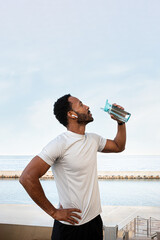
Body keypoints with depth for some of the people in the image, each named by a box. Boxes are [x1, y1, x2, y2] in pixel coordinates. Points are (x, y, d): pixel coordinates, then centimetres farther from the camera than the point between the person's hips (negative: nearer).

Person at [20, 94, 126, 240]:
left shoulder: (93, 139, 5)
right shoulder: (60, 144, -20)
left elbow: (119, 146, 24)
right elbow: (27, 178, -26)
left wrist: (121, 122, 7)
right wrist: (54, 212, -20)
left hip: (95, 219, 7)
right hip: (70, 225, -6)